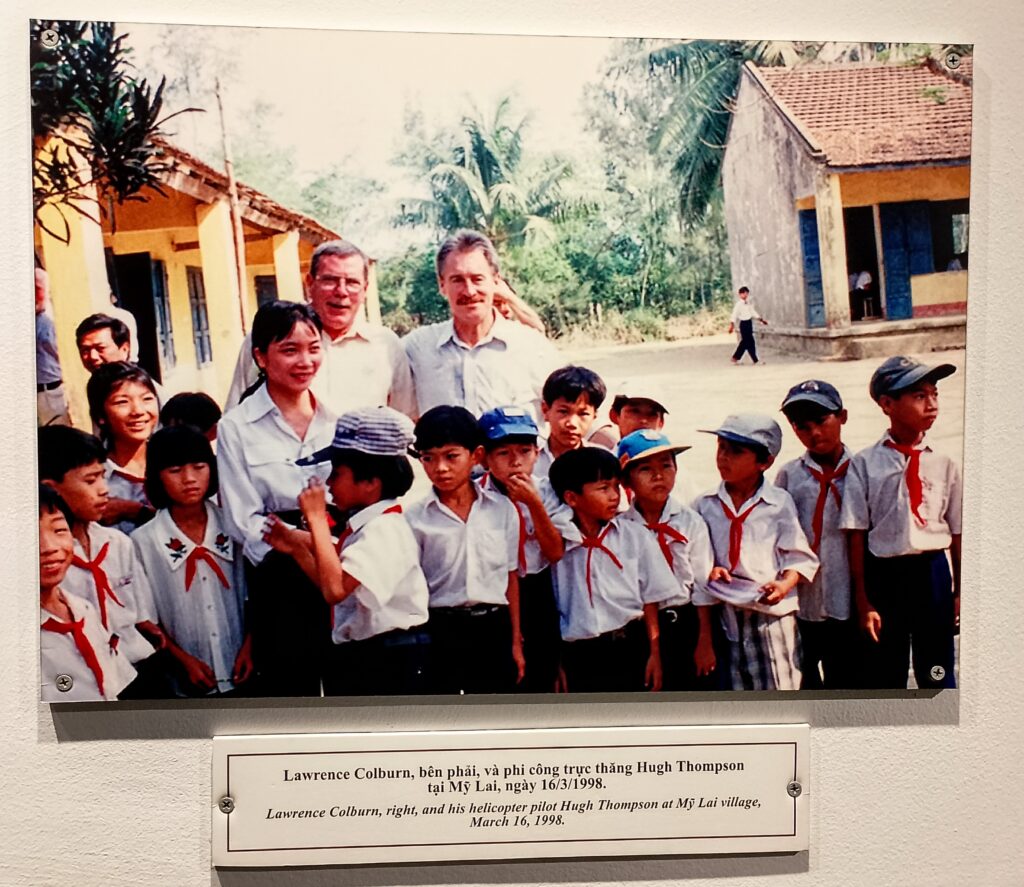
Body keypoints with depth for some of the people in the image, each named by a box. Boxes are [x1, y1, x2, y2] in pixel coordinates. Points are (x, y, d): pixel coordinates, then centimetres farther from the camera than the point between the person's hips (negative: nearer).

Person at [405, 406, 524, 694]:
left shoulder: (502, 509, 1)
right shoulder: (416, 518, -4)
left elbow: (511, 578, 5)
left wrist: (516, 642, 5)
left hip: (494, 627, 2)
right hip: (442, 629, -2)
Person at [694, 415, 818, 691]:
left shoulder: (779, 502, -2)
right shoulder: (705, 505, 5)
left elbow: (799, 555, -1)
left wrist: (786, 583, -17)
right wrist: (707, 570, -10)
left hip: (771, 610, -2)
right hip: (725, 613, 2)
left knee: (777, 688, 2)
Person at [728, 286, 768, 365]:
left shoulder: (748, 303, 12)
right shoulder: (738, 304, -11)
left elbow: (753, 312, 20)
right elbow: (734, 315, -17)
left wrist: (761, 319, 19)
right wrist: (732, 325, -27)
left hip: (749, 323, 8)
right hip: (743, 323, -8)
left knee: (745, 342, 12)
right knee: (750, 342, -6)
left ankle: (735, 358, 23)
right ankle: (755, 360, 0)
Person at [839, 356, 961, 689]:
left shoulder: (943, 465, -1)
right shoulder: (865, 464, -7)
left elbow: (957, 534, 3)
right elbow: (856, 536, -6)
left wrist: (959, 593, 5)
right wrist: (862, 601, -5)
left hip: (932, 573, 1)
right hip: (884, 575, -1)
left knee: (936, 672, 12)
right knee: (885, 674, 14)